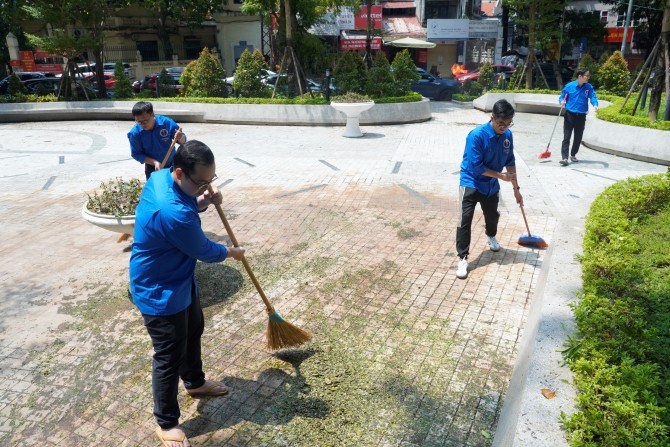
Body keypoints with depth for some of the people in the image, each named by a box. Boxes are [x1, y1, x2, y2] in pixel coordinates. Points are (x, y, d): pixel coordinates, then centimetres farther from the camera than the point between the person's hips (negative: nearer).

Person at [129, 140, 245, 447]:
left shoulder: (160, 177, -8)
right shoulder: (172, 213, -37)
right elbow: (203, 251, -21)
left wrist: (203, 202, -8)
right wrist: (231, 253, -1)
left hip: (180, 280, 10)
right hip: (160, 293, -10)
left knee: (193, 332, 27)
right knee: (169, 357, 7)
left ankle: (195, 383, 52)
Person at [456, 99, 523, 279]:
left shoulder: (507, 135, -6)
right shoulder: (477, 135, -26)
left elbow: (510, 162, 5)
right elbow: (476, 167, -26)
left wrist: (516, 189, 7)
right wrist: (501, 175, -16)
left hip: (492, 185, 6)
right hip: (470, 183, -6)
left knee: (492, 215, 23)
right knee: (465, 220, -12)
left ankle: (491, 236, 55)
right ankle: (462, 258, -4)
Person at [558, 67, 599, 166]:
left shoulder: (589, 87, 1)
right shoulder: (569, 86, -5)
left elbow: (593, 97, -7)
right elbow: (562, 96, 3)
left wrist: (595, 105, -28)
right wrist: (562, 101, -20)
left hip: (581, 116, 3)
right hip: (569, 115, -3)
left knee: (578, 138, 12)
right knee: (566, 137, -6)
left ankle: (573, 155, 29)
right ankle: (564, 157, -9)